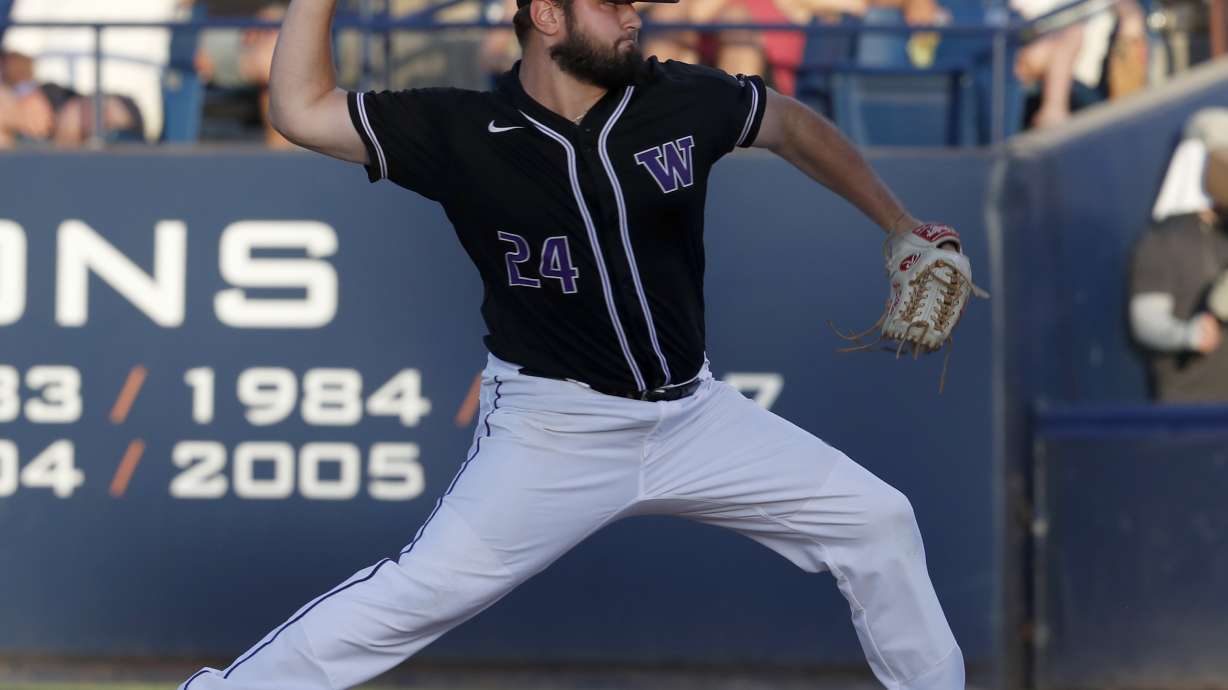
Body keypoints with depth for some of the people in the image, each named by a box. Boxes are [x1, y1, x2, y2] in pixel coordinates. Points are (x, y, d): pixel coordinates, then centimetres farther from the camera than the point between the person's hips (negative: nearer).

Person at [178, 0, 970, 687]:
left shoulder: (683, 100, -8)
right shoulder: (463, 133, -13)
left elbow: (793, 125, 11)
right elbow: (302, 110, -16)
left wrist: (900, 226, 19)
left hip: (693, 413, 4)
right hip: (553, 430, -4)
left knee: (877, 522, 6)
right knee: (420, 591, -16)